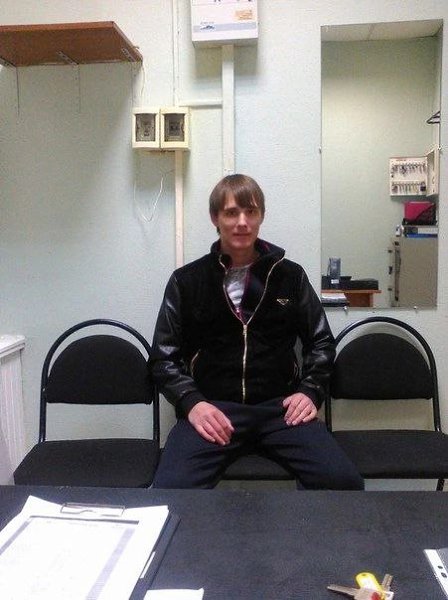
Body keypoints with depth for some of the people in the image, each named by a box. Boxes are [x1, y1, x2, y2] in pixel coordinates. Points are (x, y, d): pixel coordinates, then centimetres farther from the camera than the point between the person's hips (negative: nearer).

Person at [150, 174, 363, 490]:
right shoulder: (186, 281, 6)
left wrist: (311, 391, 3)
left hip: (280, 407, 2)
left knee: (344, 482, -21)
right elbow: (164, 356, 9)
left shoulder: (290, 276, 10)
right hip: (211, 408, -1)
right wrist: (192, 402, -7)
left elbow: (321, 342, 19)